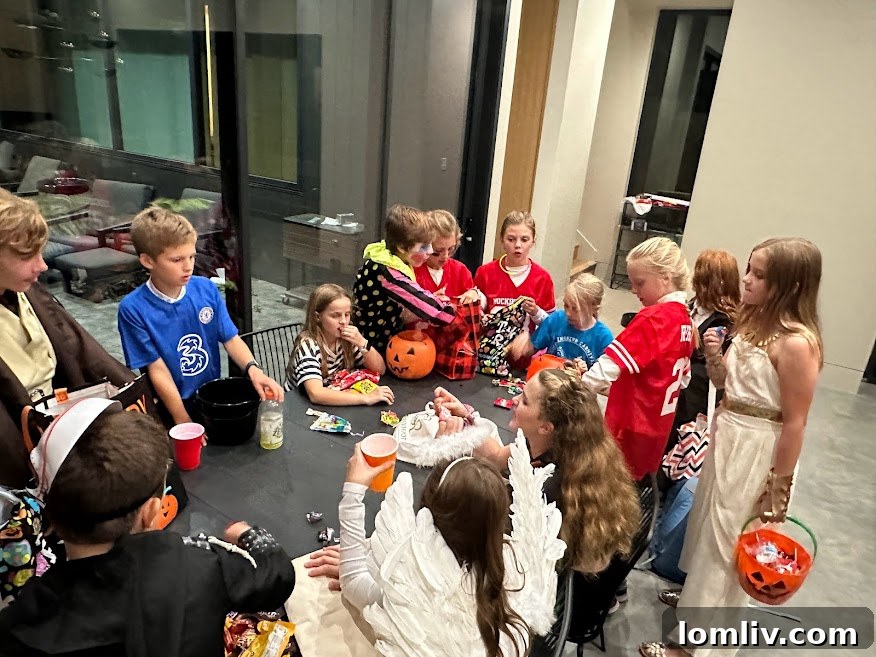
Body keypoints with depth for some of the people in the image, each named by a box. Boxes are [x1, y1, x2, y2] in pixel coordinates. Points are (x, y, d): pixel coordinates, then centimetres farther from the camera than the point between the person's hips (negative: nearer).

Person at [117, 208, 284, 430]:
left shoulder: (206, 289, -2)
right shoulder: (133, 309, -12)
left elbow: (231, 339, -1)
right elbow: (158, 370, -12)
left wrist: (253, 369, -21)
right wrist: (185, 424, -15)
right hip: (172, 406, -3)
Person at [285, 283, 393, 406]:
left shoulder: (346, 339, -5)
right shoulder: (307, 345, -20)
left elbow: (379, 369, -2)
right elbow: (316, 394, -32)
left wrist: (362, 343, -18)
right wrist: (366, 398, -35)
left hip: (335, 405, 5)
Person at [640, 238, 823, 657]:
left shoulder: (796, 342, -23)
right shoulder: (752, 321, 3)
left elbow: (794, 422, -19)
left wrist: (778, 488, -13)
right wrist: (713, 355, -10)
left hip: (758, 450, -8)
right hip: (727, 437, 8)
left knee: (725, 541, 7)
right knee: (707, 525, 23)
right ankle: (697, 597, 48)